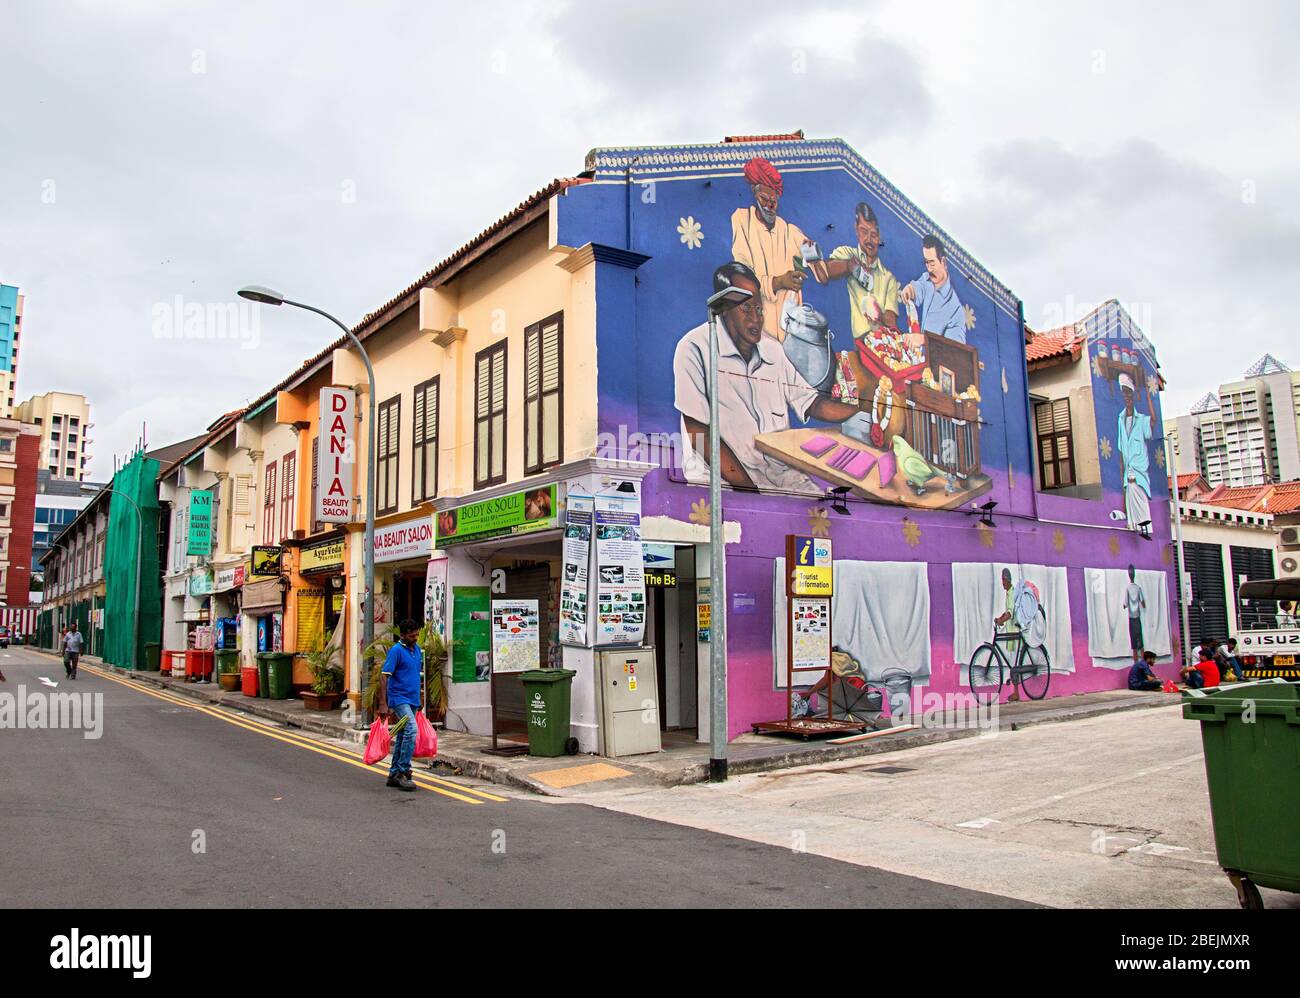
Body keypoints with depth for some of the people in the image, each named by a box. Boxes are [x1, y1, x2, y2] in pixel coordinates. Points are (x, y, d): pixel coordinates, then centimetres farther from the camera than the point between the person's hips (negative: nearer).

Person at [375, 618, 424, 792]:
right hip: (399, 698, -8)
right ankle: (403, 772, -15)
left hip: (412, 700, 8)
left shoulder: (418, 650, 12)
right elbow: (384, 676, -15)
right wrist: (383, 704, -20)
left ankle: (394, 774, 20)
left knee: (402, 736, 12)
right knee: (411, 730, -21)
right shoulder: (396, 651, -11)